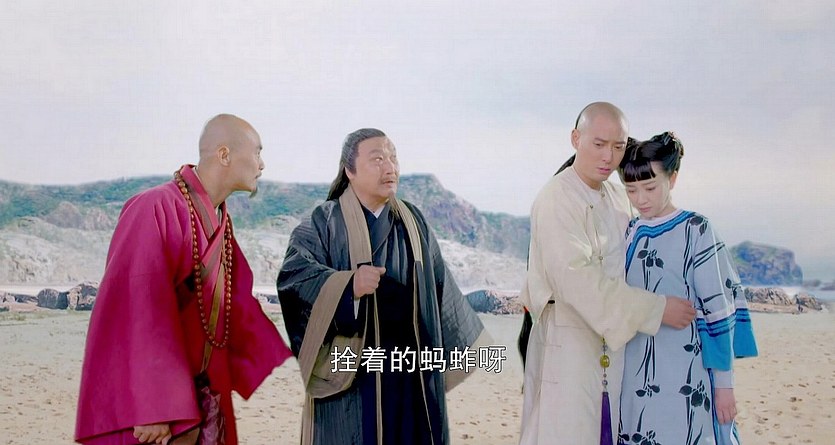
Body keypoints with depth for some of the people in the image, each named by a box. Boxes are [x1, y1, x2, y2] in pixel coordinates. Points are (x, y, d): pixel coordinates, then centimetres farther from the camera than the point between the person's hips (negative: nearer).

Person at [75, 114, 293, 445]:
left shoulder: (220, 223, 8)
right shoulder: (157, 209, -17)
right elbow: (135, 311, -23)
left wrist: (278, 365, 17)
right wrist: (149, 408, -25)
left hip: (202, 401, 8)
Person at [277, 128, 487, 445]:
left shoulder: (413, 221, 10)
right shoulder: (325, 222, -5)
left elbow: (439, 284, 18)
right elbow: (293, 274, -17)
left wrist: (464, 340, 23)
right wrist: (348, 285, -32)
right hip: (349, 369, -4)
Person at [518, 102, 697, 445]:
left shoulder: (617, 198, 11)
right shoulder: (556, 200, -14)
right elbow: (576, 280, -23)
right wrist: (655, 308, -20)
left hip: (612, 341, 8)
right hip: (568, 347, -7)